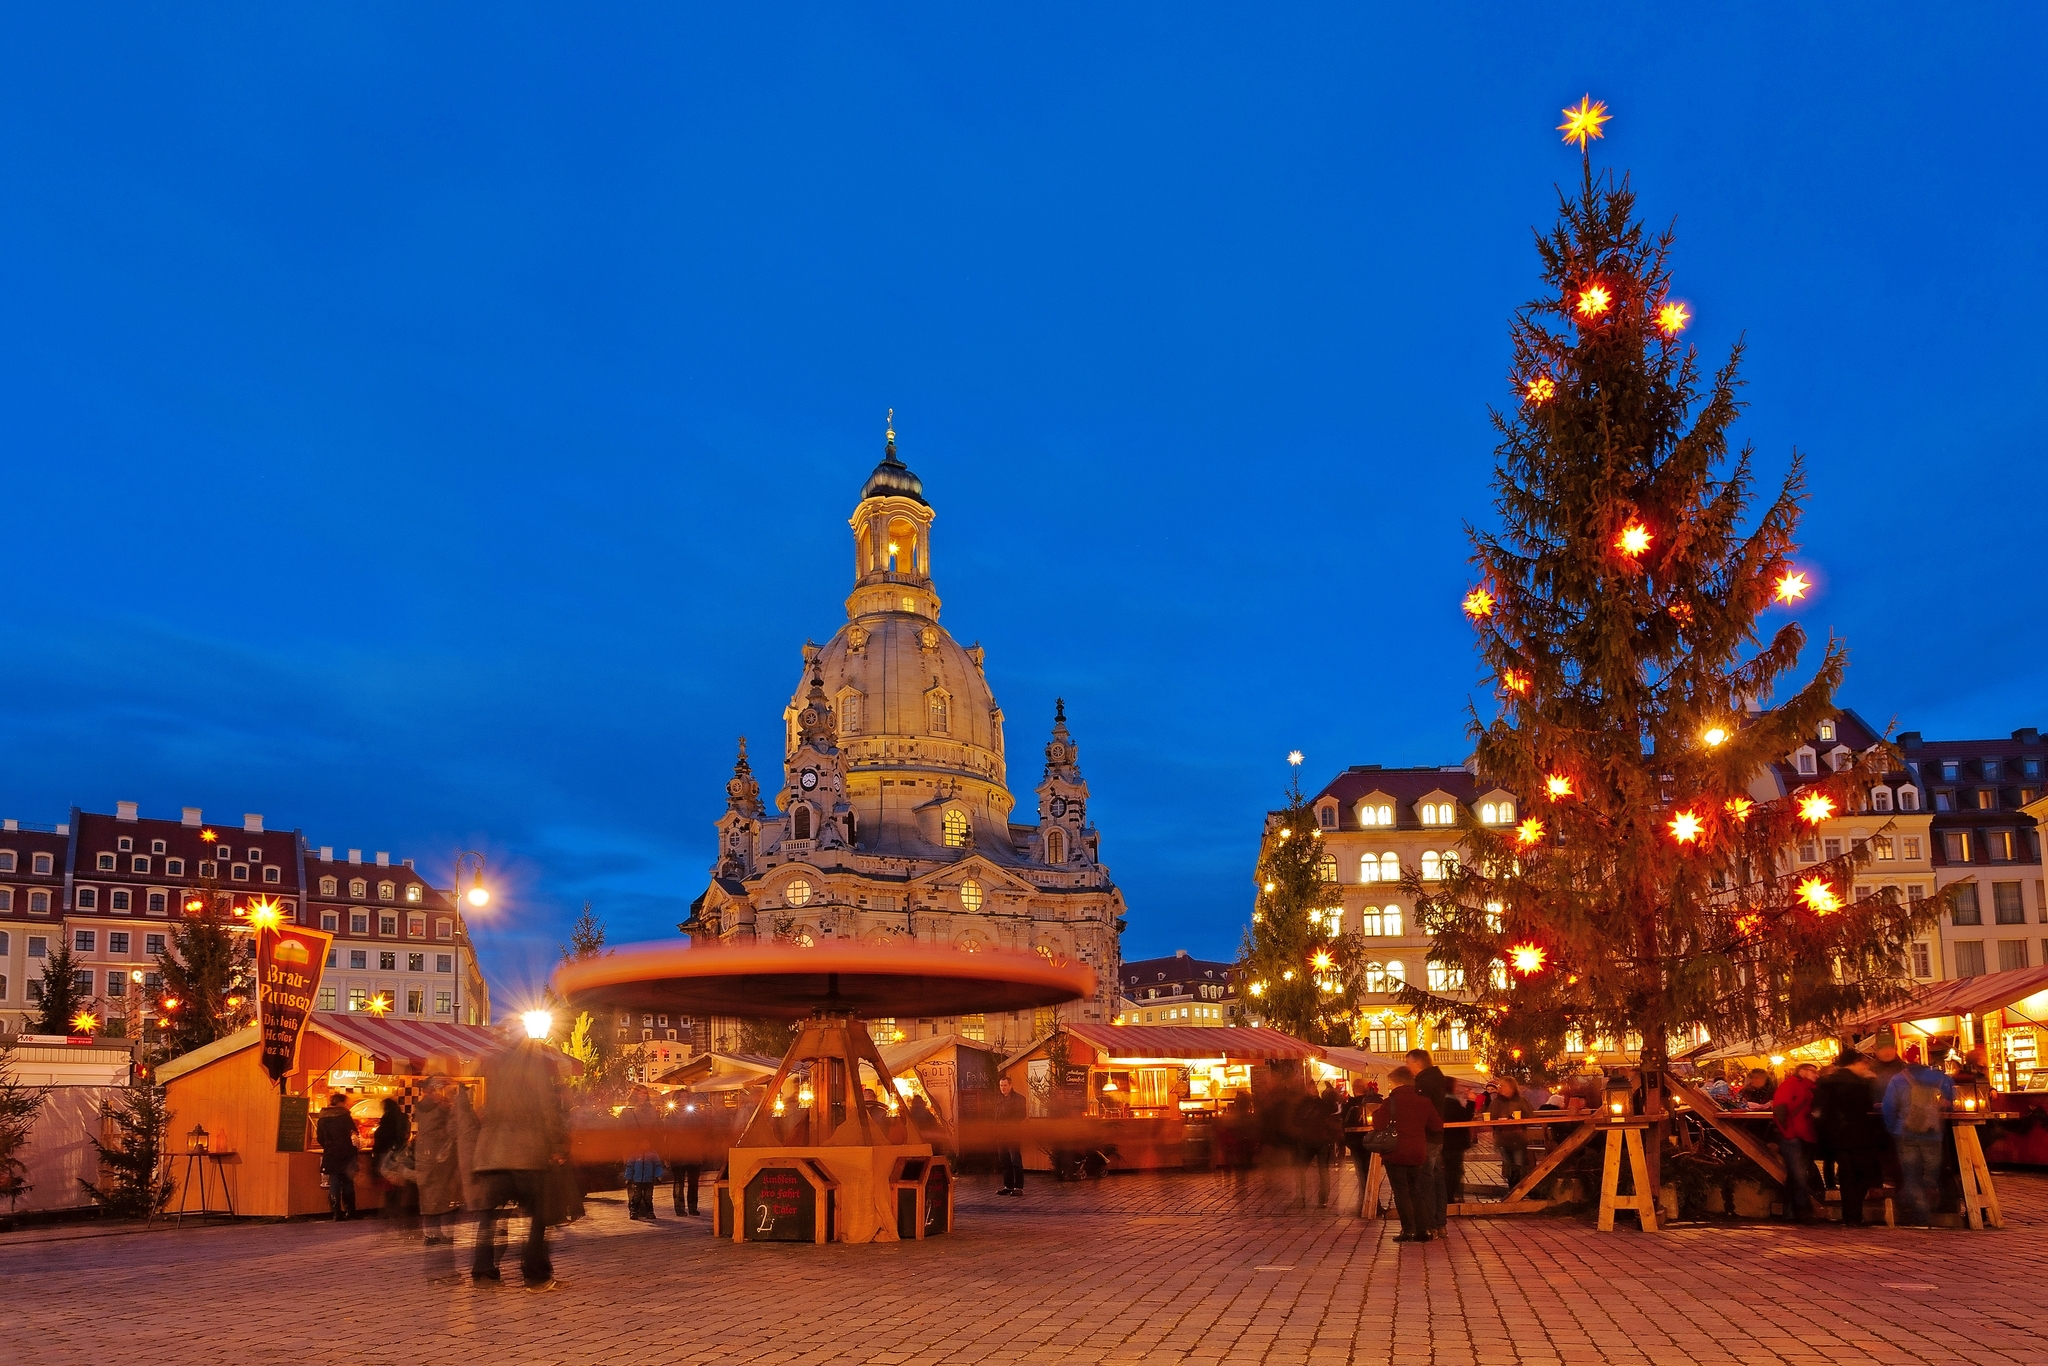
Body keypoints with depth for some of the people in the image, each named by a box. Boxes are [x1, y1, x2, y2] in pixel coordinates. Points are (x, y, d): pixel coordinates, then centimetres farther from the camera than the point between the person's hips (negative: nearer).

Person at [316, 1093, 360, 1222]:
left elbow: (320, 1138, 4)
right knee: (348, 1184, 9)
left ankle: (336, 1213, 1)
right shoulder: (345, 1117, -9)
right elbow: (354, 1134, -9)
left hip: (330, 1156, 2)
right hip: (346, 1155, -2)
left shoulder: (323, 1118, 3)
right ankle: (350, 1212, 12)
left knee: (334, 1184, 5)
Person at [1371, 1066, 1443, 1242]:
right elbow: (1438, 1126, 5)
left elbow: (1379, 1124, -16)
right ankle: (1422, 1230, 12)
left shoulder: (1391, 1101, -11)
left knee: (1401, 1192, 2)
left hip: (1395, 1153, -5)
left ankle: (1408, 1230, -5)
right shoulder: (1423, 1101, 3)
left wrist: (1375, 1112, 3)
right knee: (1415, 1191, 16)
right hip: (1417, 1153, 5)